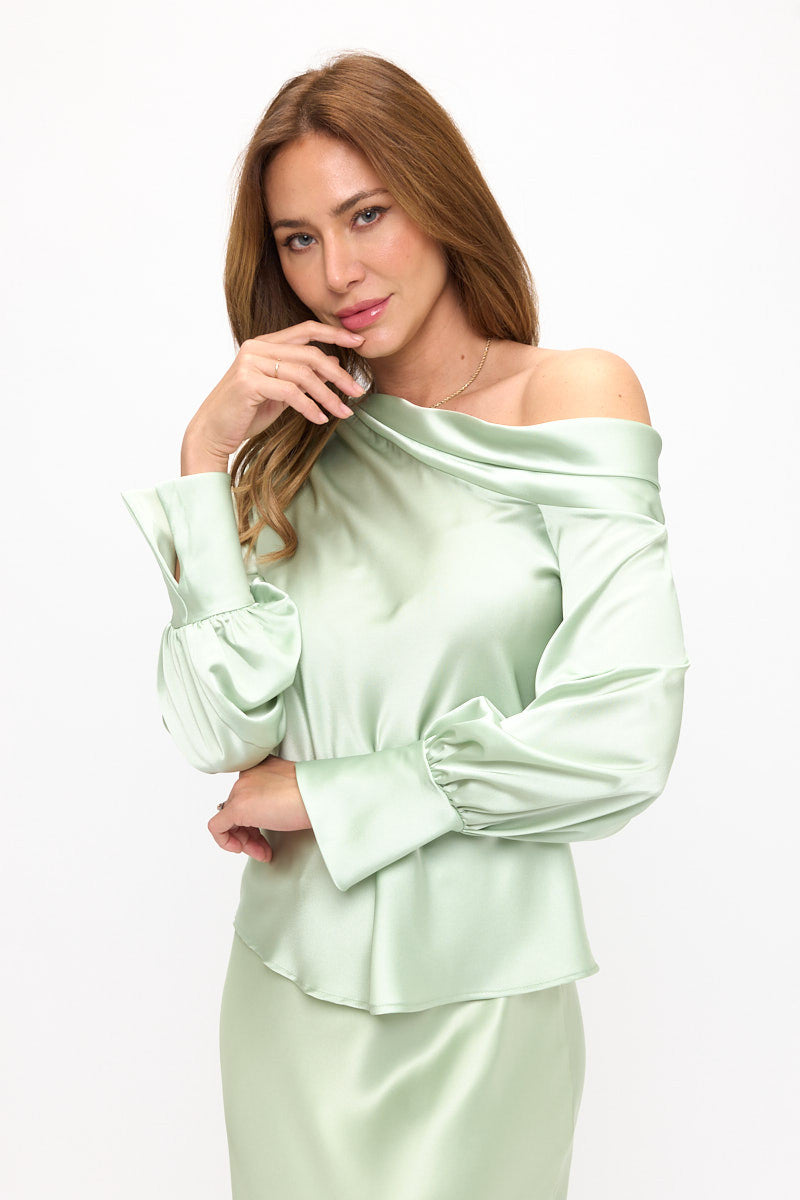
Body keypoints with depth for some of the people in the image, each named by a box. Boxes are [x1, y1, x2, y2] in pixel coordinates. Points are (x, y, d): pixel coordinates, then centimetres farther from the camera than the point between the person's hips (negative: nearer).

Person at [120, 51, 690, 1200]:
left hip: (485, 990, -2)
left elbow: (621, 740, -16)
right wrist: (207, 456, -12)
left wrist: (326, 791, -9)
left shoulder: (575, 394, -7)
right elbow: (223, 729, -8)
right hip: (296, 982, 3)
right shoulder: (297, 441, 3)